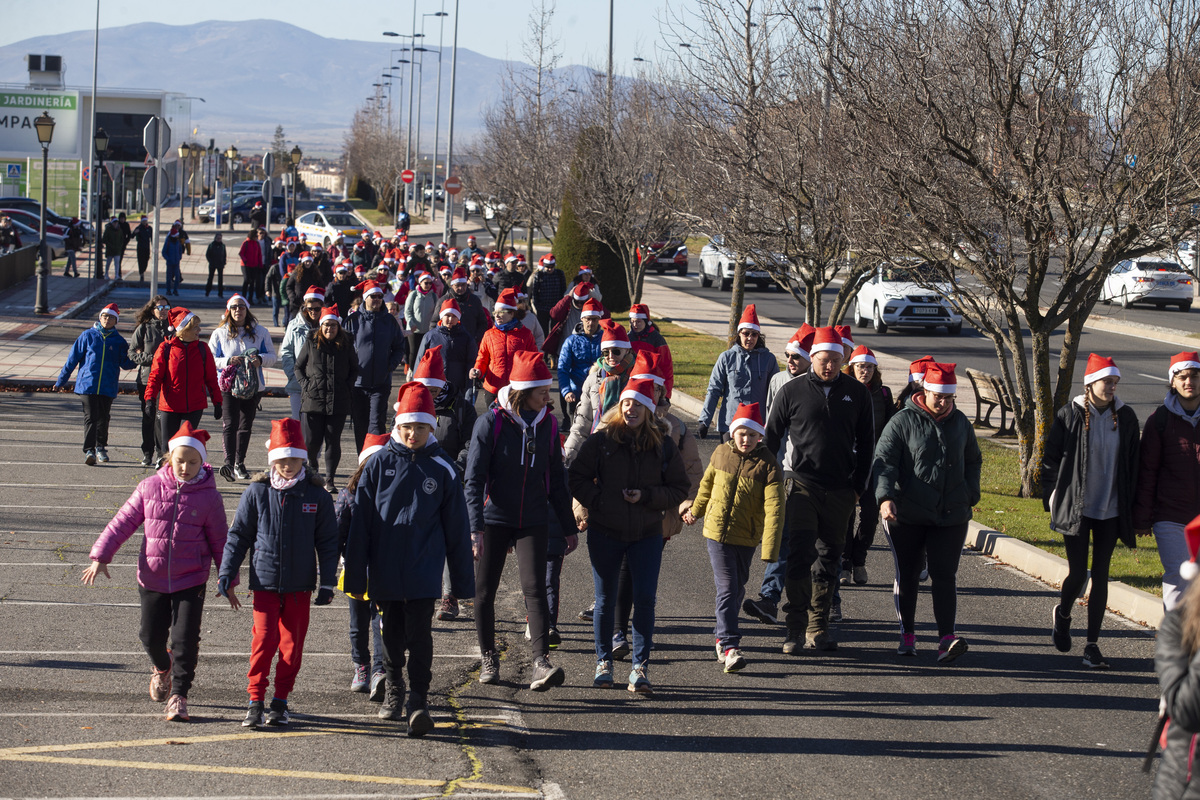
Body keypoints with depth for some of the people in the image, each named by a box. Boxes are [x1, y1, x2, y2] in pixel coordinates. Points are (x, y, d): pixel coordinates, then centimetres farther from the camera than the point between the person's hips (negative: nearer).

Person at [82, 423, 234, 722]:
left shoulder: (208, 496, -5)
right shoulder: (150, 487, -2)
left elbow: (220, 540, 3)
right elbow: (123, 522, 2)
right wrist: (101, 557, -5)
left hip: (191, 581, -2)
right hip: (153, 577, 2)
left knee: (185, 639, -9)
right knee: (151, 636, 9)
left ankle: (178, 695, 7)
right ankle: (162, 668, 43)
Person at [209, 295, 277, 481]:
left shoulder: (260, 332, 9)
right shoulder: (219, 333, 6)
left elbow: (271, 355, 9)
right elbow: (210, 360, 2)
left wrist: (260, 359, -13)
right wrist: (228, 361, -16)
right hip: (228, 386, -2)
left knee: (246, 426, 8)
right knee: (230, 424, -16)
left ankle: (240, 464, 18)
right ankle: (229, 462, -27)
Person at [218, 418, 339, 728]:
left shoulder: (317, 495, 0)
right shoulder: (257, 492, -1)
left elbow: (328, 542, 5)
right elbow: (238, 535, 5)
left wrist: (327, 583, 1)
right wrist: (227, 573, 0)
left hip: (300, 584, 1)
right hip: (265, 579, -1)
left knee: (292, 643, 4)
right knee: (264, 639, -8)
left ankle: (281, 701, 15)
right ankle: (256, 701, 0)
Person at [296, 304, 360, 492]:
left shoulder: (346, 345, 6)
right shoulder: (311, 343, 5)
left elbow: (354, 369, 15)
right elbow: (298, 367, 12)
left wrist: (348, 387, 2)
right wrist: (306, 385, 0)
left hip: (338, 402, 0)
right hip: (313, 399, 0)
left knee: (333, 442, 0)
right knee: (312, 441, 0)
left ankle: (329, 480, 7)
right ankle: (312, 466, 31)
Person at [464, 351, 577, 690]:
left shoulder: (547, 424, 3)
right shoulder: (490, 423, -10)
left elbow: (556, 480, 13)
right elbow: (474, 478, -11)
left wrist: (569, 527, 14)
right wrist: (476, 527, -20)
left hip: (533, 522, 2)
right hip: (494, 519, -2)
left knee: (535, 589, -11)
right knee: (485, 591, 6)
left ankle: (541, 662, -18)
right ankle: (489, 658, 22)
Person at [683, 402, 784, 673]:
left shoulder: (768, 465, -11)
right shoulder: (721, 454, -2)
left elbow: (774, 508, -17)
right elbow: (707, 484, 20)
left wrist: (770, 549, -24)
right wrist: (695, 510, 36)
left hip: (746, 538, 0)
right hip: (717, 531, 0)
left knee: (737, 589, 12)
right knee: (727, 588, -9)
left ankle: (722, 637, 34)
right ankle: (730, 646, -12)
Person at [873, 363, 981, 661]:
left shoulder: (960, 422, 9)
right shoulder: (902, 421, -6)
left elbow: (973, 461, 25)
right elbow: (884, 461, -13)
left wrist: (970, 496, 12)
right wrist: (885, 498, -27)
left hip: (951, 515, 2)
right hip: (907, 515, -2)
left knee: (944, 575, -7)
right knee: (907, 575, 8)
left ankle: (946, 639, -14)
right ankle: (907, 634, 21)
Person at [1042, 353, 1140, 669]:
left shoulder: (1125, 417, 2)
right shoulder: (1070, 415, -5)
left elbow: (1132, 464, 9)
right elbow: (1050, 459, 2)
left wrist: (1132, 508, 6)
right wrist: (1051, 500, -1)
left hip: (1110, 510, 2)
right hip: (1076, 509, -2)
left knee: (1100, 575, 2)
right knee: (1078, 573, -3)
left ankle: (1092, 645, 7)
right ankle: (1062, 614, 31)